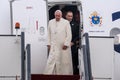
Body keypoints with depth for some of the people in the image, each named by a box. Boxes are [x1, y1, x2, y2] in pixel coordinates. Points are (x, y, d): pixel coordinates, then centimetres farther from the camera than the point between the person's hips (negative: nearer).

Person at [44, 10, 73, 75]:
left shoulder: (66, 22, 0)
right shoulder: (50, 22, 10)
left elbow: (69, 35, -3)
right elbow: (49, 34, 13)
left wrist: (66, 44, -10)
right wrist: (49, 44, 6)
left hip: (63, 46, -2)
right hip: (54, 46, 2)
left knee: (65, 62, 3)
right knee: (51, 61, -7)